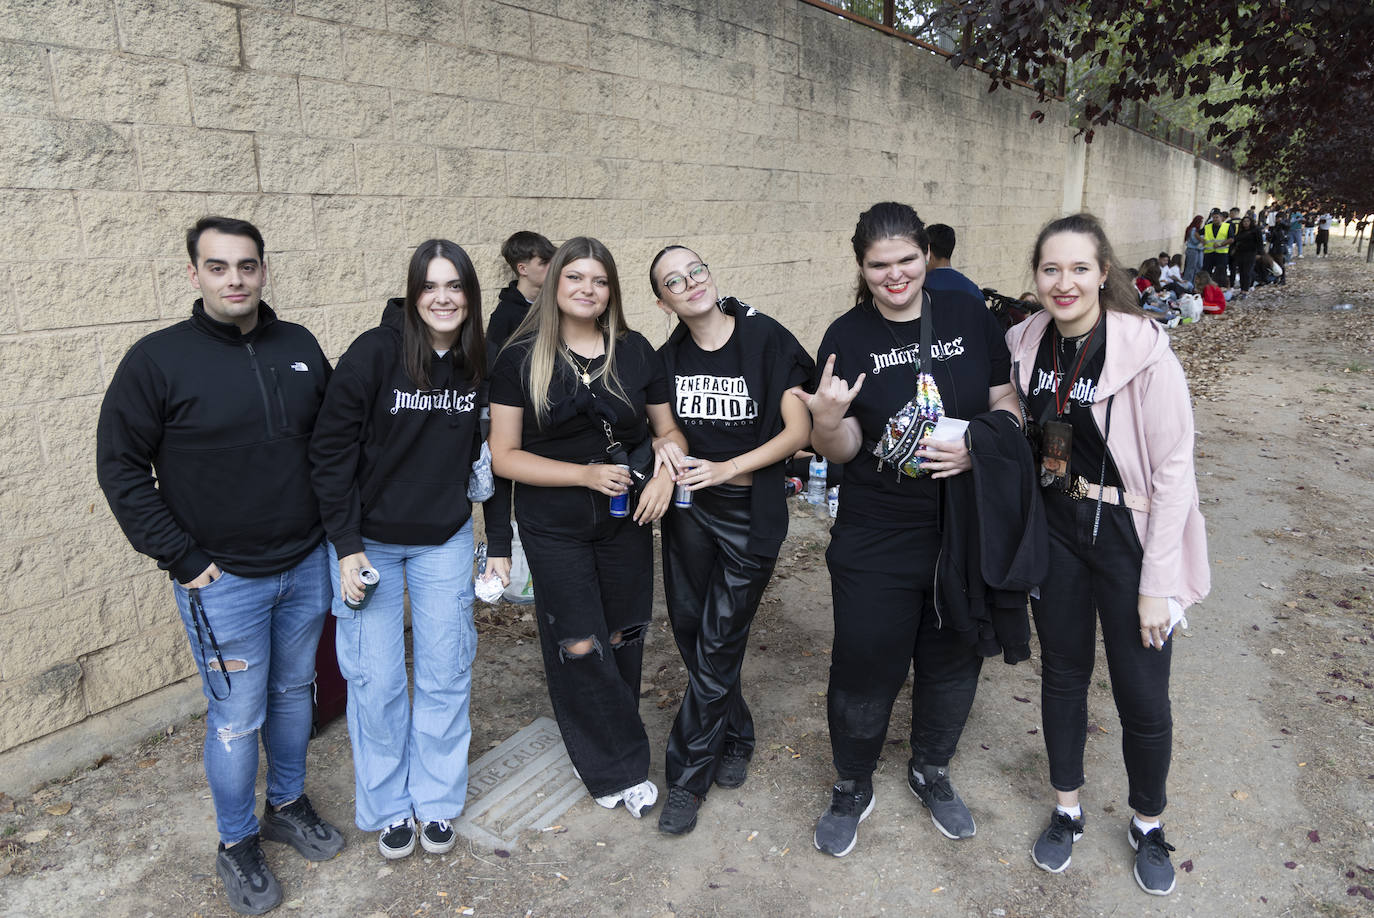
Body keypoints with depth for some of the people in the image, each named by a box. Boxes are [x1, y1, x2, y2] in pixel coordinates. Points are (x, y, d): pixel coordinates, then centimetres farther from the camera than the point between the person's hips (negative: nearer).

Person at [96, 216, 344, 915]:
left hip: (306, 566, 4)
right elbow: (121, 467, -8)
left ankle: (289, 804, 40)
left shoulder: (300, 347, 2)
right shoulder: (158, 359, -10)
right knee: (238, 717, 6)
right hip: (222, 578, -4)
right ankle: (237, 844, 27)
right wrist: (182, 557, -11)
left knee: (294, 692, 19)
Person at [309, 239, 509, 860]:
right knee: (376, 679, 5)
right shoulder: (374, 353, -16)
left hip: (445, 540, 3)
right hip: (369, 539, -3)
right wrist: (346, 547, -14)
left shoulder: (481, 365, -4)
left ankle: (436, 799, 30)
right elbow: (330, 452, -12)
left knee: (445, 673, 9)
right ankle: (387, 806, 27)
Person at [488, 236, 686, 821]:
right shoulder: (521, 358, -6)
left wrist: (666, 470, -11)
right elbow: (504, 455, -8)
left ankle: (604, 757, 33)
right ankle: (622, 767, 22)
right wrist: (585, 474, -18)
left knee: (620, 639, 11)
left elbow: (668, 428, 11)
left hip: (626, 521, 3)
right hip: (553, 529, -2)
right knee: (578, 649, 2)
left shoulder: (635, 351, 1)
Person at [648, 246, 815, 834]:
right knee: (692, 637, 11)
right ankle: (735, 739, 36)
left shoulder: (767, 340, -10)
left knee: (718, 649, 1)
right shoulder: (669, 359, 3)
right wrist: (667, 451, -7)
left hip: (751, 513, -4)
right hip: (688, 508, 4)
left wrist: (727, 468, -19)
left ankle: (686, 778, 15)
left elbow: (799, 431, -11)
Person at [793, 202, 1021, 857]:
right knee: (865, 668, 7)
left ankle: (931, 771, 44)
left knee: (953, 661, 18)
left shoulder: (970, 316, -1)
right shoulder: (846, 337, -6)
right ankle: (851, 789, 34)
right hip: (876, 545, -2)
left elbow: (1008, 404, 4)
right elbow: (840, 451, -6)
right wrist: (827, 420, -29)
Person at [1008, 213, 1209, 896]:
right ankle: (1067, 809, 38)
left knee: (1143, 696, 8)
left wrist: (1158, 583, -15)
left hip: (1131, 533, -4)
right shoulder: (1024, 344, -4)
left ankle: (1148, 824, 34)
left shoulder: (1144, 349, -19)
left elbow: (1173, 469, -16)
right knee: (1062, 672, 17)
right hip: (1054, 527, 4)